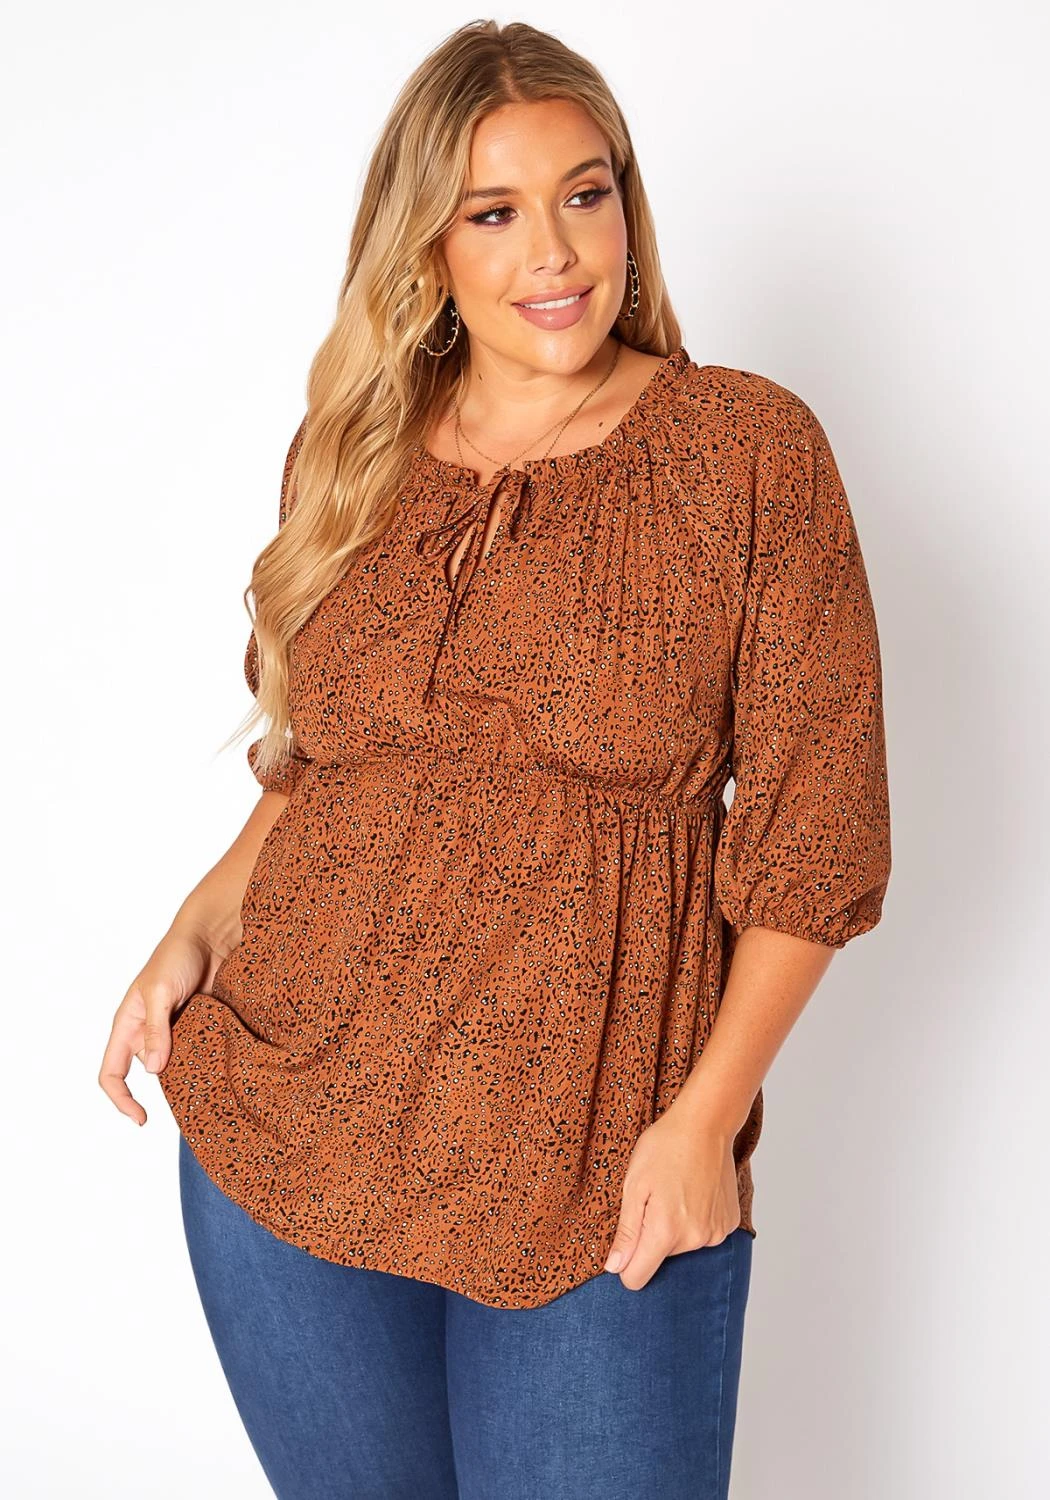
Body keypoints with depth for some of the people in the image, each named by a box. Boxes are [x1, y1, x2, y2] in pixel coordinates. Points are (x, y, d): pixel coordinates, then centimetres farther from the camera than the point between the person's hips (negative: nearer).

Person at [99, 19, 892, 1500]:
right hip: (281, 1136, 4)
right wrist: (203, 924, 0)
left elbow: (816, 817, -6)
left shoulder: (750, 448, -6)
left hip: (600, 1181, -3)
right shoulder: (349, 462, 6)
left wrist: (707, 1115, -10)